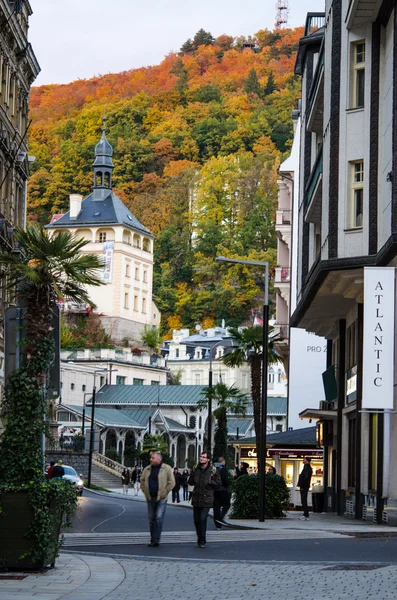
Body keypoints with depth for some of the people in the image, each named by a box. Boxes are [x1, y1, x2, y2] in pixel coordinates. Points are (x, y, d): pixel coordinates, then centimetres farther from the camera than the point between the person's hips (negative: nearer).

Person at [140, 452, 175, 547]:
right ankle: (153, 540, 19)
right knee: (151, 519, 10)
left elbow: (171, 482, -6)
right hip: (150, 498, 5)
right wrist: (145, 492, 5)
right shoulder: (147, 469, 9)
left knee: (159, 518, -12)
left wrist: (164, 493, -10)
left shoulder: (167, 469, -5)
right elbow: (142, 481, 17)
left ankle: (156, 540, -10)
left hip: (161, 499, -5)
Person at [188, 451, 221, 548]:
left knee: (203, 519, -12)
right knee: (196, 520, 8)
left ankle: (202, 541, -3)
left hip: (207, 500, -5)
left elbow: (218, 484, -2)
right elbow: (190, 482, 17)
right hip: (196, 499, 5)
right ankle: (200, 538, 25)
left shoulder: (213, 471, -4)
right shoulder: (196, 470, 8)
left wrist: (210, 481, -14)